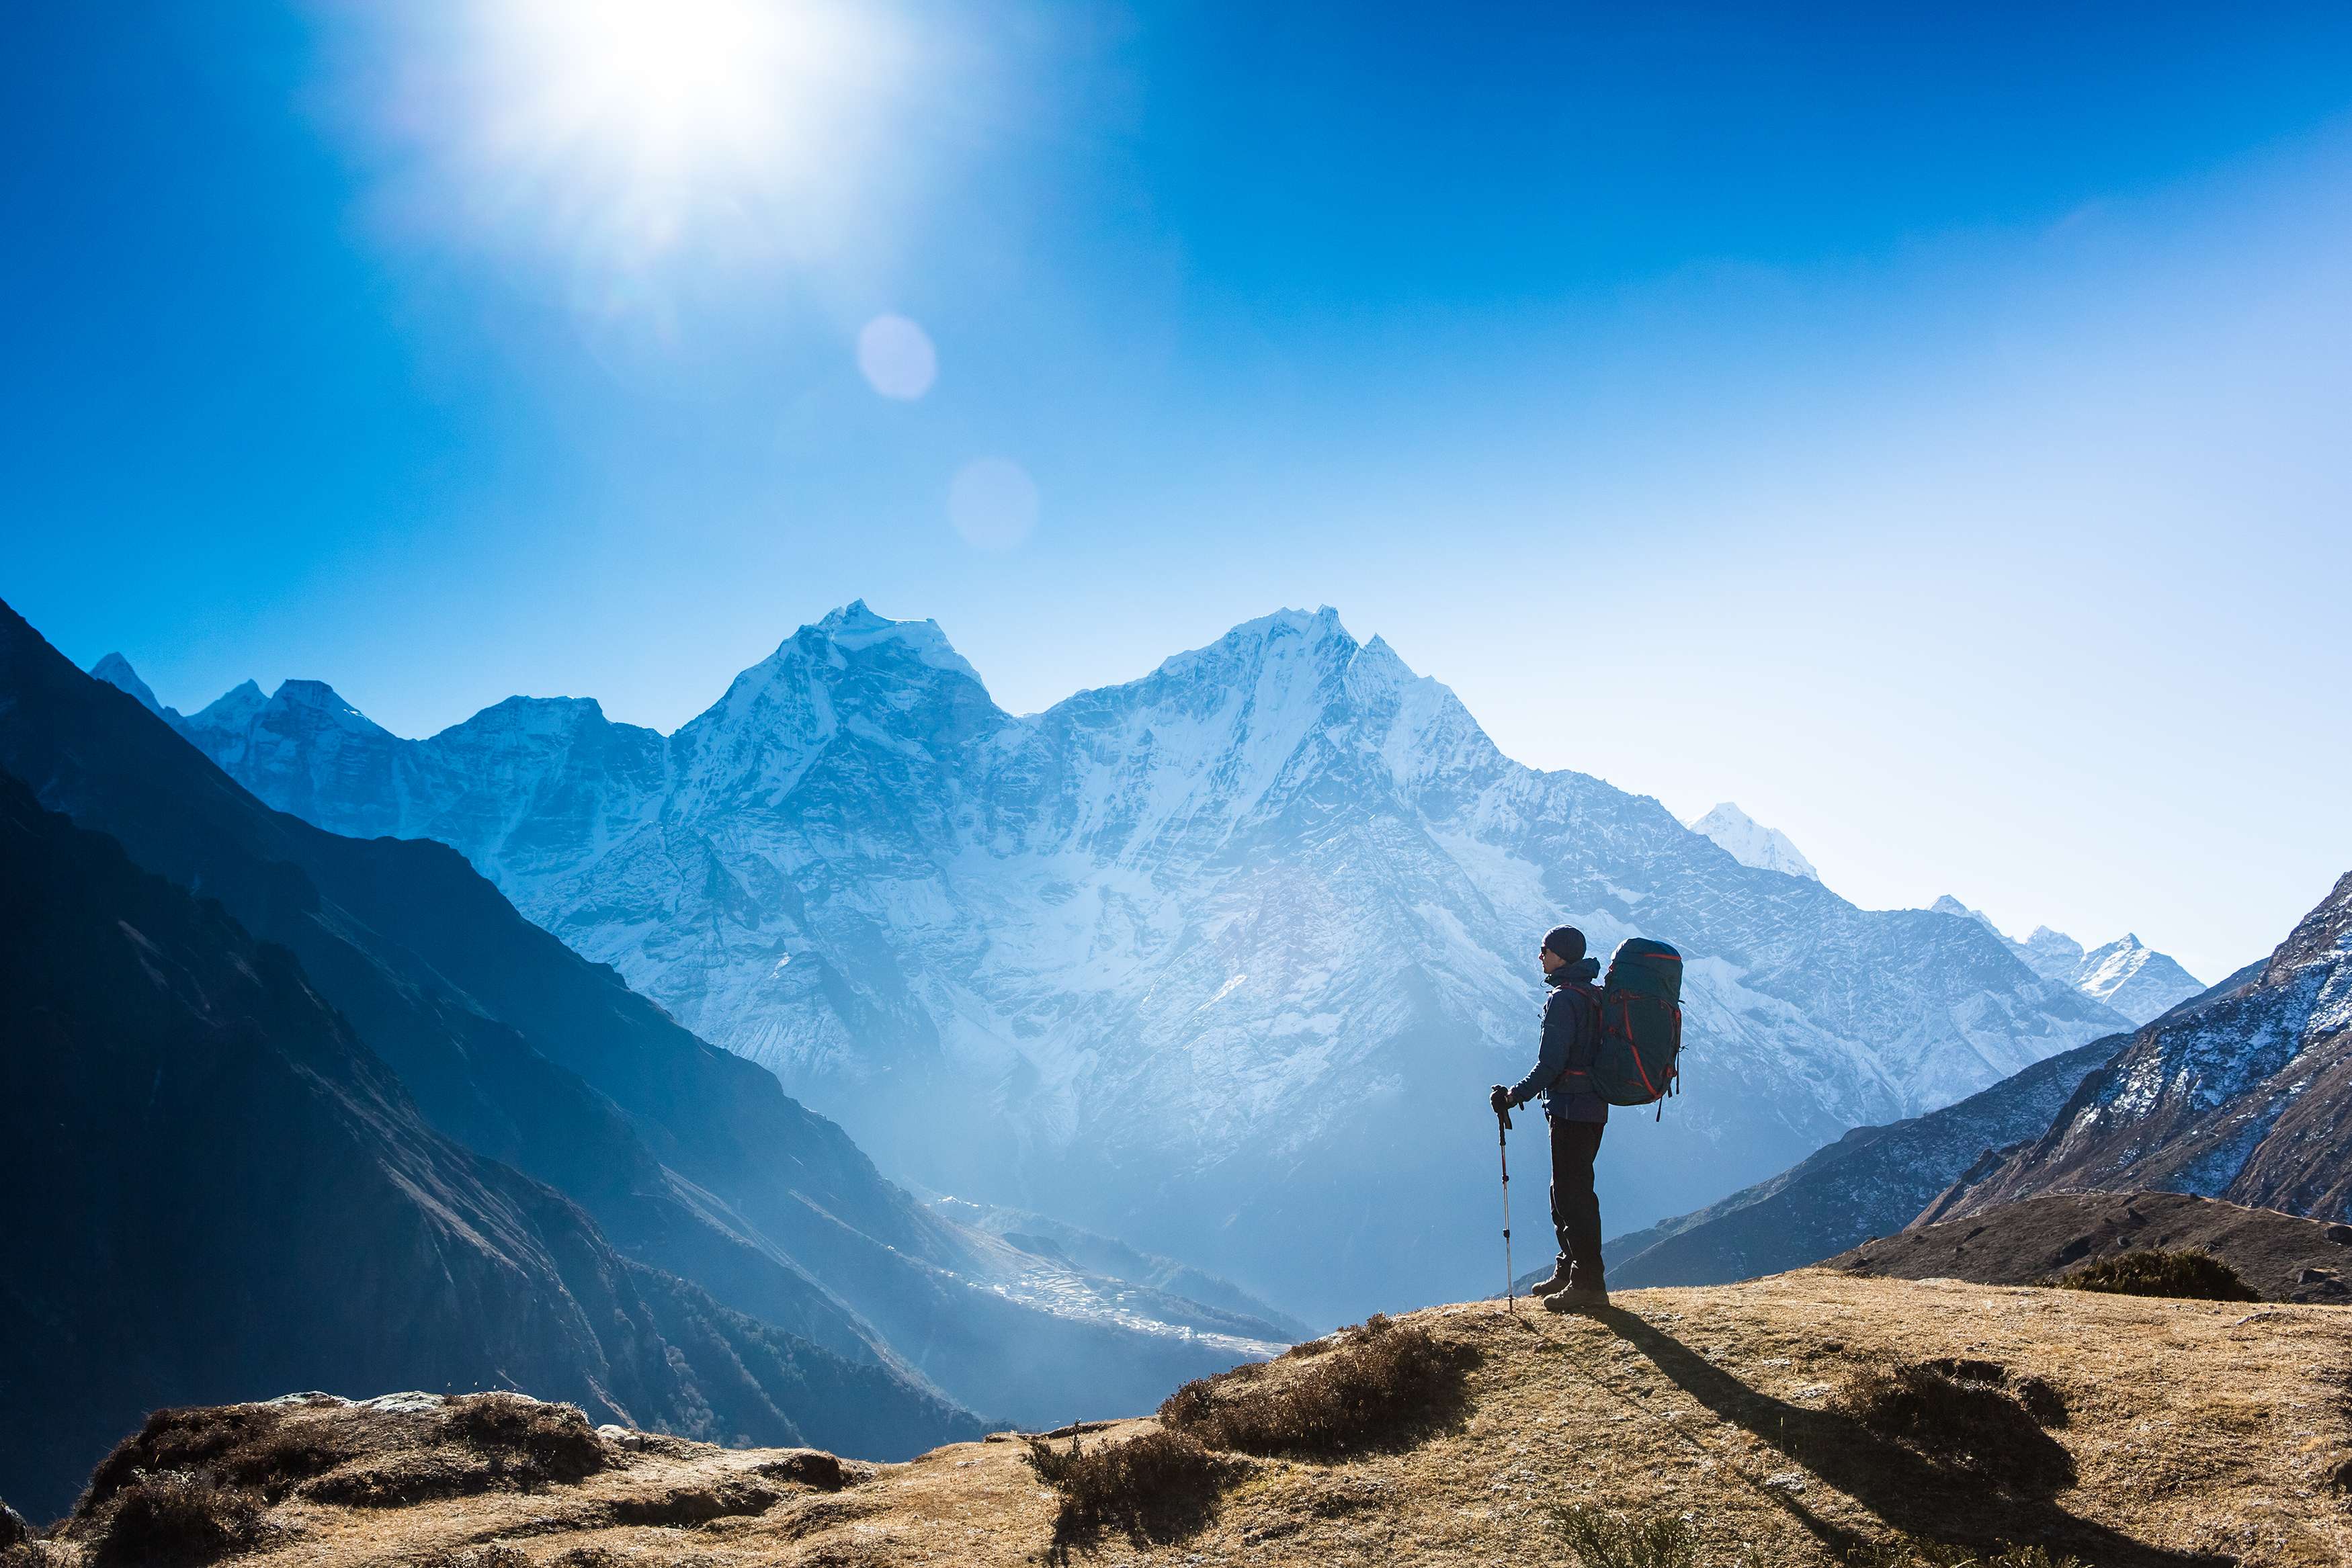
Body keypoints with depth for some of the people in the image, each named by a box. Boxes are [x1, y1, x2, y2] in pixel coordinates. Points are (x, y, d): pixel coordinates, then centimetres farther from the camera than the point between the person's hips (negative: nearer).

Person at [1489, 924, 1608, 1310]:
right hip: (1594, 1108, 10)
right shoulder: (1597, 996, 14)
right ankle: (1569, 1271, 27)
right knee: (1567, 1193, 19)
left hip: (1570, 1110, -10)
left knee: (1573, 1196, -5)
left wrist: (1515, 1096, -17)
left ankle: (1589, 1283, -1)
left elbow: (1551, 1063, -22)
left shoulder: (1563, 999, -16)